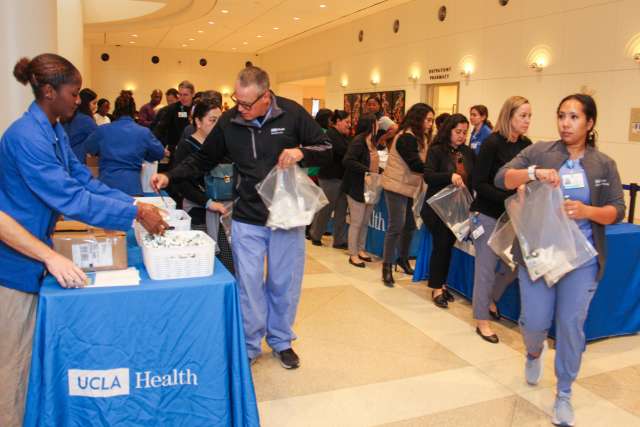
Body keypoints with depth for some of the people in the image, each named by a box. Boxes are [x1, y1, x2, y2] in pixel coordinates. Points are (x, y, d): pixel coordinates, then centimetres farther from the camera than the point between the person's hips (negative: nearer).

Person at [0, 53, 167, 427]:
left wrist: (137, 204, -5)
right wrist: (136, 214, -24)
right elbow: (71, 199, -29)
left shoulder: (55, 131, 7)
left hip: (33, 258, 9)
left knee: (30, 353, 21)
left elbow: (86, 181, 5)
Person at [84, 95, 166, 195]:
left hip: (105, 185, 1)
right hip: (131, 186, -1)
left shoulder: (102, 130, 5)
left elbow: (89, 148, 22)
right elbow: (160, 153, 15)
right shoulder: (144, 132, 2)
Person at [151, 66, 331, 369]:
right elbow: (202, 160, 9)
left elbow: (326, 149, -2)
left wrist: (301, 153, -23)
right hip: (246, 220, 1)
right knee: (248, 285, 4)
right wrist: (169, 176, -4)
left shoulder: (292, 114, -9)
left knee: (284, 283, 12)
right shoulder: (228, 122, -3)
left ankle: (281, 341, 34)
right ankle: (249, 346, 25)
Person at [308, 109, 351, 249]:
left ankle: (339, 241, 14)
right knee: (326, 209, 4)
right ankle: (315, 235, 22)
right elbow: (344, 151, -23)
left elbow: (346, 151, 12)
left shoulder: (341, 135, 16)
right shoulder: (330, 134, -13)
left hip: (340, 177, 9)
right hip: (330, 178, -9)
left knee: (341, 211, 8)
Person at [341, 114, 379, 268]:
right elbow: (347, 161, -25)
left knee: (365, 222, 14)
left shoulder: (371, 141, 12)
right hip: (357, 188, -8)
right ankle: (353, 255, 10)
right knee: (356, 222, 0)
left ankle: (360, 250, 27)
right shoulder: (358, 141, -15)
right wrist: (366, 171, -28)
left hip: (370, 188, 8)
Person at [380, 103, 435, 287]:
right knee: (396, 227, -7)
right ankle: (387, 266, 1)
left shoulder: (418, 137, 14)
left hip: (410, 188, 9)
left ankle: (403, 258, 28)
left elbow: (420, 162, 11)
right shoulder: (406, 137, -18)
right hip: (397, 187, -9)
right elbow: (416, 165, -23)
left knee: (410, 225, 11)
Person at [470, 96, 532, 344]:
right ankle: (482, 320, 17)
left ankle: (490, 299, 38)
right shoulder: (493, 143, -14)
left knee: (515, 264, 10)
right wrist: (509, 197, -23)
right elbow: (479, 184, -16)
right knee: (486, 268, 2)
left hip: (512, 216, 6)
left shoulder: (526, 145, 3)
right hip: (488, 215, -6)